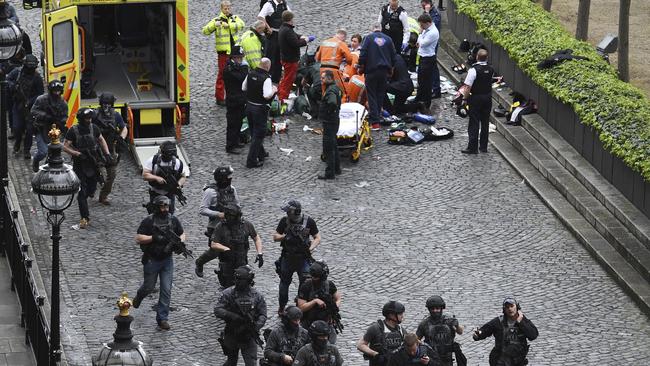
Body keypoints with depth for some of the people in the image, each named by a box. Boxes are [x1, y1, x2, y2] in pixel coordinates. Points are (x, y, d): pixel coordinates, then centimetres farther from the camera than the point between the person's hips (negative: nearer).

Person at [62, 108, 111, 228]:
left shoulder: (94, 128, -1)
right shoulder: (73, 131, -12)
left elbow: (101, 140, 15)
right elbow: (65, 147, -11)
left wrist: (107, 154, 4)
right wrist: (78, 154, -22)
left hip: (93, 164, 3)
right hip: (79, 165, -3)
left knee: (91, 189, 9)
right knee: (82, 192, -7)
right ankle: (85, 218, -4)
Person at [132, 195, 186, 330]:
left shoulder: (174, 220, -2)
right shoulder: (148, 221, -13)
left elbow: (182, 234, 11)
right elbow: (138, 239, -15)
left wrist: (180, 242, -11)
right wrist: (154, 238, -27)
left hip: (167, 260, 2)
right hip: (151, 260, -2)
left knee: (166, 290, -3)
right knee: (149, 287, 13)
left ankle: (162, 318, 5)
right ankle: (139, 296, 48)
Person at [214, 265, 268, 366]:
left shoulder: (257, 296, -4)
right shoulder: (228, 293, -7)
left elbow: (263, 315, -2)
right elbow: (217, 310, -12)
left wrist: (256, 326, -21)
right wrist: (232, 316, -26)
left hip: (249, 336, 0)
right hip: (231, 334, 0)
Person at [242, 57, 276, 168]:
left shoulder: (251, 74, -1)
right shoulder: (266, 78, -23)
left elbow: (243, 88, 10)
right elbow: (267, 96, -29)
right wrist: (274, 90, -10)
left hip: (249, 106, 7)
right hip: (260, 108, -7)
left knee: (254, 132, 22)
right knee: (258, 134, 2)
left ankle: (261, 153, 42)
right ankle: (251, 161, 2)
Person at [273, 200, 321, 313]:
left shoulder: (309, 222, -7)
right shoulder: (285, 221, -4)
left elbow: (317, 238, 0)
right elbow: (275, 237, 3)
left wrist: (310, 248, -17)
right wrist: (284, 237, -17)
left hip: (303, 258, -2)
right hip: (287, 257, 2)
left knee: (305, 282, -5)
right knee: (284, 281, 12)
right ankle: (282, 306, 26)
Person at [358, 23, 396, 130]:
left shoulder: (368, 38, -3)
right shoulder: (388, 39, 7)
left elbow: (363, 54, -8)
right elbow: (393, 55, 12)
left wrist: (361, 67, 4)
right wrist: (390, 68, 26)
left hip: (371, 70, -3)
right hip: (384, 71, 3)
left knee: (372, 95, -2)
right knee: (380, 95, 15)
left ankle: (374, 122, -10)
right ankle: (376, 116, 21)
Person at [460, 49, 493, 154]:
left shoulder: (473, 70, -19)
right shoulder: (491, 70, 0)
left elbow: (468, 87, -21)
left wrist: (465, 98, -5)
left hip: (476, 98, -6)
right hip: (488, 97, 6)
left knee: (474, 123, 0)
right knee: (485, 122, 13)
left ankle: (472, 147, 2)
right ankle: (483, 146, 19)